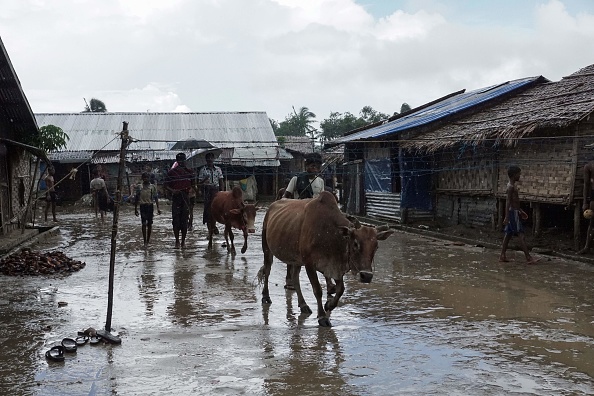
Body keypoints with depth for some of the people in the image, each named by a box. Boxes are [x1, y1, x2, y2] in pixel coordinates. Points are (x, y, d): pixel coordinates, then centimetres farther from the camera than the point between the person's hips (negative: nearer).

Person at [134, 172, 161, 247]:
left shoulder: (153, 187, 6)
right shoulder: (139, 187, 6)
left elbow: (156, 197, 6)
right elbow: (136, 198, 10)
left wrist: (158, 208, -1)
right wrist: (135, 208, 8)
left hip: (150, 206, 1)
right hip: (143, 206, -1)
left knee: (149, 224, 6)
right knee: (144, 223, -8)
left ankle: (148, 240, 17)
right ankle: (145, 241, -9)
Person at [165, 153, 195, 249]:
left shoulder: (189, 171, 9)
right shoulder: (171, 172, 1)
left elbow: (193, 184, 18)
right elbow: (166, 185, 1)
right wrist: (172, 190, -15)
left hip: (186, 197, 2)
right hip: (176, 197, -2)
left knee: (185, 220, 4)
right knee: (176, 220, -4)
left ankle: (183, 241, 13)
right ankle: (177, 241, 4)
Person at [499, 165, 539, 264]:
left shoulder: (513, 186, 15)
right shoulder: (511, 187, -16)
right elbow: (508, 202, -20)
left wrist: (520, 211, 28)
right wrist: (507, 217, -24)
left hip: (515, 212, 10)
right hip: (513, 212, -10)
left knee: (508, 234, 10)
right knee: (521, 234, -10)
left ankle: (503, 256, 13)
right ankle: (528, 258, -11)